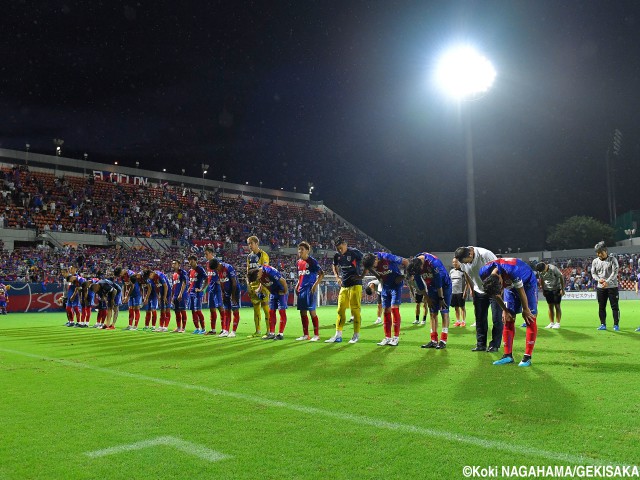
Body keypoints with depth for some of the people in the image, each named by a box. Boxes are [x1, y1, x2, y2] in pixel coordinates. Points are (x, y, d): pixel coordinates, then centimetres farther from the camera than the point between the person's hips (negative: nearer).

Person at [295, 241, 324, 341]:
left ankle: (316, 335, 1)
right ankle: (305, 335, 18)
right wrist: (297, 286, 12)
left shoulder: (312, 261, -7)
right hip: (301, 290, 7)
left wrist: (315, 285, -15)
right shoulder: (298, 262, 13)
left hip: (310, 289, -7)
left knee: (312, 311, -7)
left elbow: (321, 274, -8)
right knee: (302, 312, 9)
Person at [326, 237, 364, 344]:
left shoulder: (354, 252, -12)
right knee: (340, 310, 5)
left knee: (355, 310, -4)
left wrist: (361, 275, -10)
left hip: (355, 285, -6)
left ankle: (356, 335, 7)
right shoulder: (337, 256, 5)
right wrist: (337, 277, 13)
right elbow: (334, 266, 26)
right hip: (344, 286, 6)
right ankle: (338, 335, 10)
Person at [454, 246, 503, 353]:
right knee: (480, 319, 7)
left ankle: (495, 345, 3)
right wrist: (472, 289, 13)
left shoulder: (485, 255, -27)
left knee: (496, 318, -5)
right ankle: (481, 344, 15)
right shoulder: (462, 261, -10)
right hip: (479, 291, 5)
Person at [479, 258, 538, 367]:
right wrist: (505, 310, -4)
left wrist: (525, 310, -12)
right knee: (508, 320, 0)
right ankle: (508, 355, 4)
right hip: (510, 285, 5)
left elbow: (521, 292, -25)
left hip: (527, 283, -5)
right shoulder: (484, 273, -26)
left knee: (530, 319, -11)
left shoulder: (512, 271, -44)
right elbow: (496, 294, -9)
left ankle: (527, 357, -10)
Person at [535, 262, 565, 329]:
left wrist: (562, 289, -13)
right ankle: (551, 323, 9)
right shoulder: (539, 271, -10)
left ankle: (557, 323, 0)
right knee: (550, 306, 4)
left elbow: (561, 277, -16)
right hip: (547, 289, 4)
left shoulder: (553, 269, -25)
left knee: (557, 306, -4)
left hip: (556, 289, -4)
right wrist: (543, 290, 9)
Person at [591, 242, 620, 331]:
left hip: (612, 286, -3)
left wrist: (607, 282, -23)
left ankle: (616, 325, 7)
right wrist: (599, 279, -12)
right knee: (601, 307, 6)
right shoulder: (595, 261, 7)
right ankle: (603, 324, 14)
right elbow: (593, 273, 8)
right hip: (600, 287, 4)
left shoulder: (612, 259, -4)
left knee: (614, 306, -1)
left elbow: (615, 272, -12)